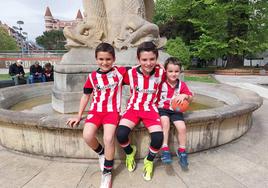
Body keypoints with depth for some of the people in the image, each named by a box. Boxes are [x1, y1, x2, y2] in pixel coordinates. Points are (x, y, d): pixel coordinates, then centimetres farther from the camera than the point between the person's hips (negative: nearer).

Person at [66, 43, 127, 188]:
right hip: (95, 110, 3)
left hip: (112, 111, -2)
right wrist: (79, 116, 11)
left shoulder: (120, 72, -1)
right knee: (87, 136, -20)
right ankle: (101, 153, 14)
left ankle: (107, 173, 1)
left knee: (108, 139, -23)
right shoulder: (92, 77, 3)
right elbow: (85, 96, 11)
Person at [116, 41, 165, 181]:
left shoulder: (160, 73, -7)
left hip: (150, 108, 0)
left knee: (158, 138, -23)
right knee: (121, 134, -25)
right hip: (133, 107, 0)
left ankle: (149, 161, 13)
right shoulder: (131, 73, -9)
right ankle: (130, 152, 13)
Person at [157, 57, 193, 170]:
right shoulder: (161, 83, -5)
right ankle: (165, 149, -21)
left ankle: (181, 151, 10)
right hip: (162, 109, -2)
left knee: (182, 127, -14)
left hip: (175, 110, 3)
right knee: (165, 122, -32)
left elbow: (190, 98, 3)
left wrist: (185, 96, -16)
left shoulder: (182, 85, 3)